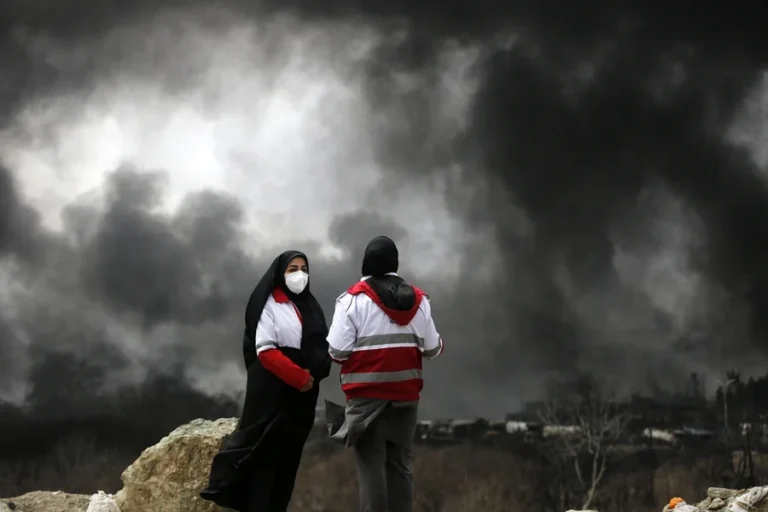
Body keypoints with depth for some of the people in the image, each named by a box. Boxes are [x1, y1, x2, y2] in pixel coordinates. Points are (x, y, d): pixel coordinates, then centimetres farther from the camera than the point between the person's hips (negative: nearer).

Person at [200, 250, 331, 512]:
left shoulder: (309, 306, 15)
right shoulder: (269, 304, -5)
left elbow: (321, 347, 14)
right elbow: (266, 351, -14)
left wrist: (314, 373, -5)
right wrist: (300, 377, -18)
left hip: (303, 395, 6)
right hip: (273, 391, -6)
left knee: (288, 458, 7)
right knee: (266, 455, -8)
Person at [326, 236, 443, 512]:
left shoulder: (354, 298, -7)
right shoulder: (417, 299, 6)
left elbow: (337, 350, -11)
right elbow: (432, 348, 9)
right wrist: (440, 344, 31)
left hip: (367, 393, -4)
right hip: (405, 392, 4)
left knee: (371, 463, -4)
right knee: (400, 461, 10)